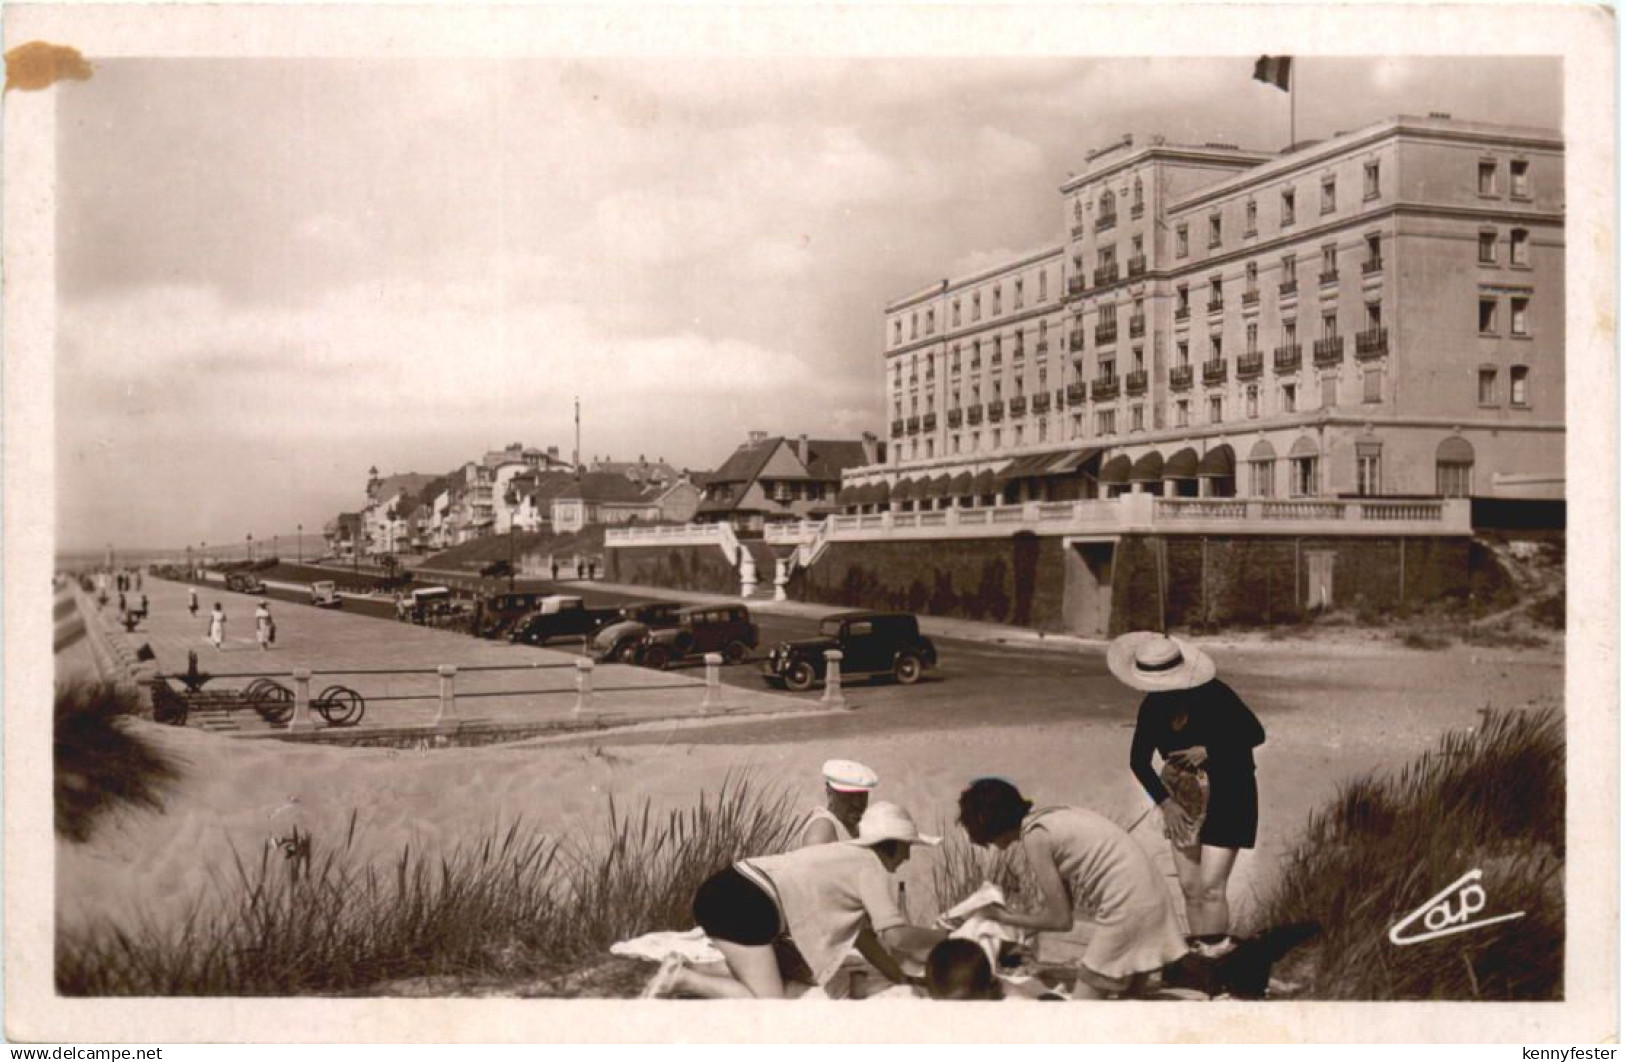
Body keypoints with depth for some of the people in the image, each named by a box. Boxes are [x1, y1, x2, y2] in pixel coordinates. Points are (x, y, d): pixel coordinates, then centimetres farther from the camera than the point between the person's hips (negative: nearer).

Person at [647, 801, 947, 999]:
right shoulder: (872, 867, -1)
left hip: (728, 892, 10)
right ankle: (681, 978, -12)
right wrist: (948, 936, 8)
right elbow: (895, 935, -9)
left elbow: (859, 931, 28)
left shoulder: (850, 857, 26)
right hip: (743, 905, -10)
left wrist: (900, 978, 27)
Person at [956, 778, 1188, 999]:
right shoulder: (1051, 819, 15)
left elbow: (1060, 919, -7)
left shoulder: (1034, 836, -11)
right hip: (1147, 898, 10)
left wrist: (1005, 917, 5)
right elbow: (1065, 904, 14)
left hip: (1125, 910, -10)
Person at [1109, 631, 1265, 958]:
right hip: (1183, 799, 5)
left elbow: (1255, 733, -14)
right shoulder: (1153, 707, -6)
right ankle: (1197, 954, 17)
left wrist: (1208, 751, -24)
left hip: (1228, 796, -5)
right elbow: (1138, 761, 1)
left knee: (1211, 887, -11)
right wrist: (1164, 802, -9)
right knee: (1189, 887, 6)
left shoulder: (1214, 695, -21)